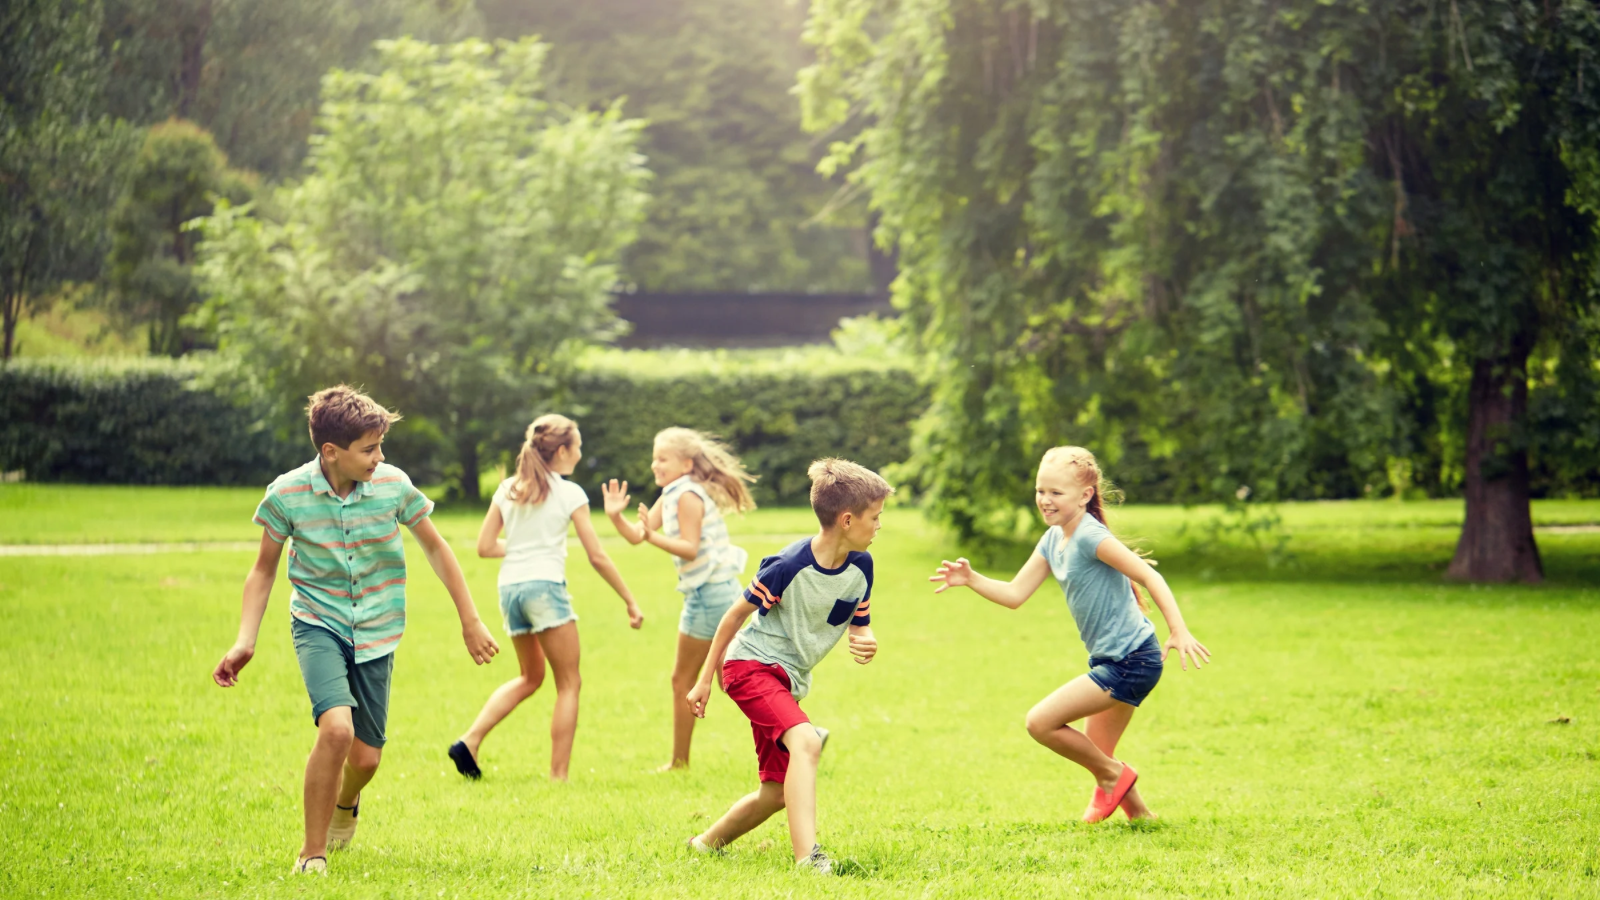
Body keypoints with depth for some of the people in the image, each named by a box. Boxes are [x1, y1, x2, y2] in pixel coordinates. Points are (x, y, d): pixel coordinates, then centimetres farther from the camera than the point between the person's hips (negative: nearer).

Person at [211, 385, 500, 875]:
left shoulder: (393, 485, -11)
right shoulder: (287, 494, -13)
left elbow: (435, 548, 5)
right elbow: (264, 570, 1)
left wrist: (470, 620, 7)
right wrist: (244, 642, -9)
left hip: (376, 633, 2)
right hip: (318, 624, -2)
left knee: (366, 757, 3)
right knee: (336, 728, -27)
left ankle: (345, 801, 43)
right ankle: (312, 853, -10)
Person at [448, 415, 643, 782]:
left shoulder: (507, 489, 11)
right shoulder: (569, 493, -2)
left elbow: (485, 546, 8)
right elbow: (597, 556, -2)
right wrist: (630, 601, 4)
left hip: (509, 587, 6)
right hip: (545, 585, -6)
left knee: (530, 676, 22)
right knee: (568, 683, 5)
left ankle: (470, 741, 7)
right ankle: (558, 775, 0)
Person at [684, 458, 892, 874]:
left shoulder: (861, 566, -4)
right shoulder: (789, 566, -22)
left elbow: (860, 625, 10)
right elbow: (735, 615, -9)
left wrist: (866, 644, -16)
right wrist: (705, 679, -3)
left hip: (790, 681, 8)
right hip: (752, 664, -8)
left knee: (778, 792, 8)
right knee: (805, 741, -32)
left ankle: (708, 843, 31)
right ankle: (807, 857, -41)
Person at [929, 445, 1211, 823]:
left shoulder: (1090, 536, -17)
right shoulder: (1053, 540, 10)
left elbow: (1150, 576, -23)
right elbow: (1014, 594, 10)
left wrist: (1179, 631, -32)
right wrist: (971, 580, -6)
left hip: (1132, 663, -10)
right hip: (1112, 662, 10)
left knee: (1040, 722, -11)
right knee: (1095, 754, 18)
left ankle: (1112, 775, 6)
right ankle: (1140, 815, 31)